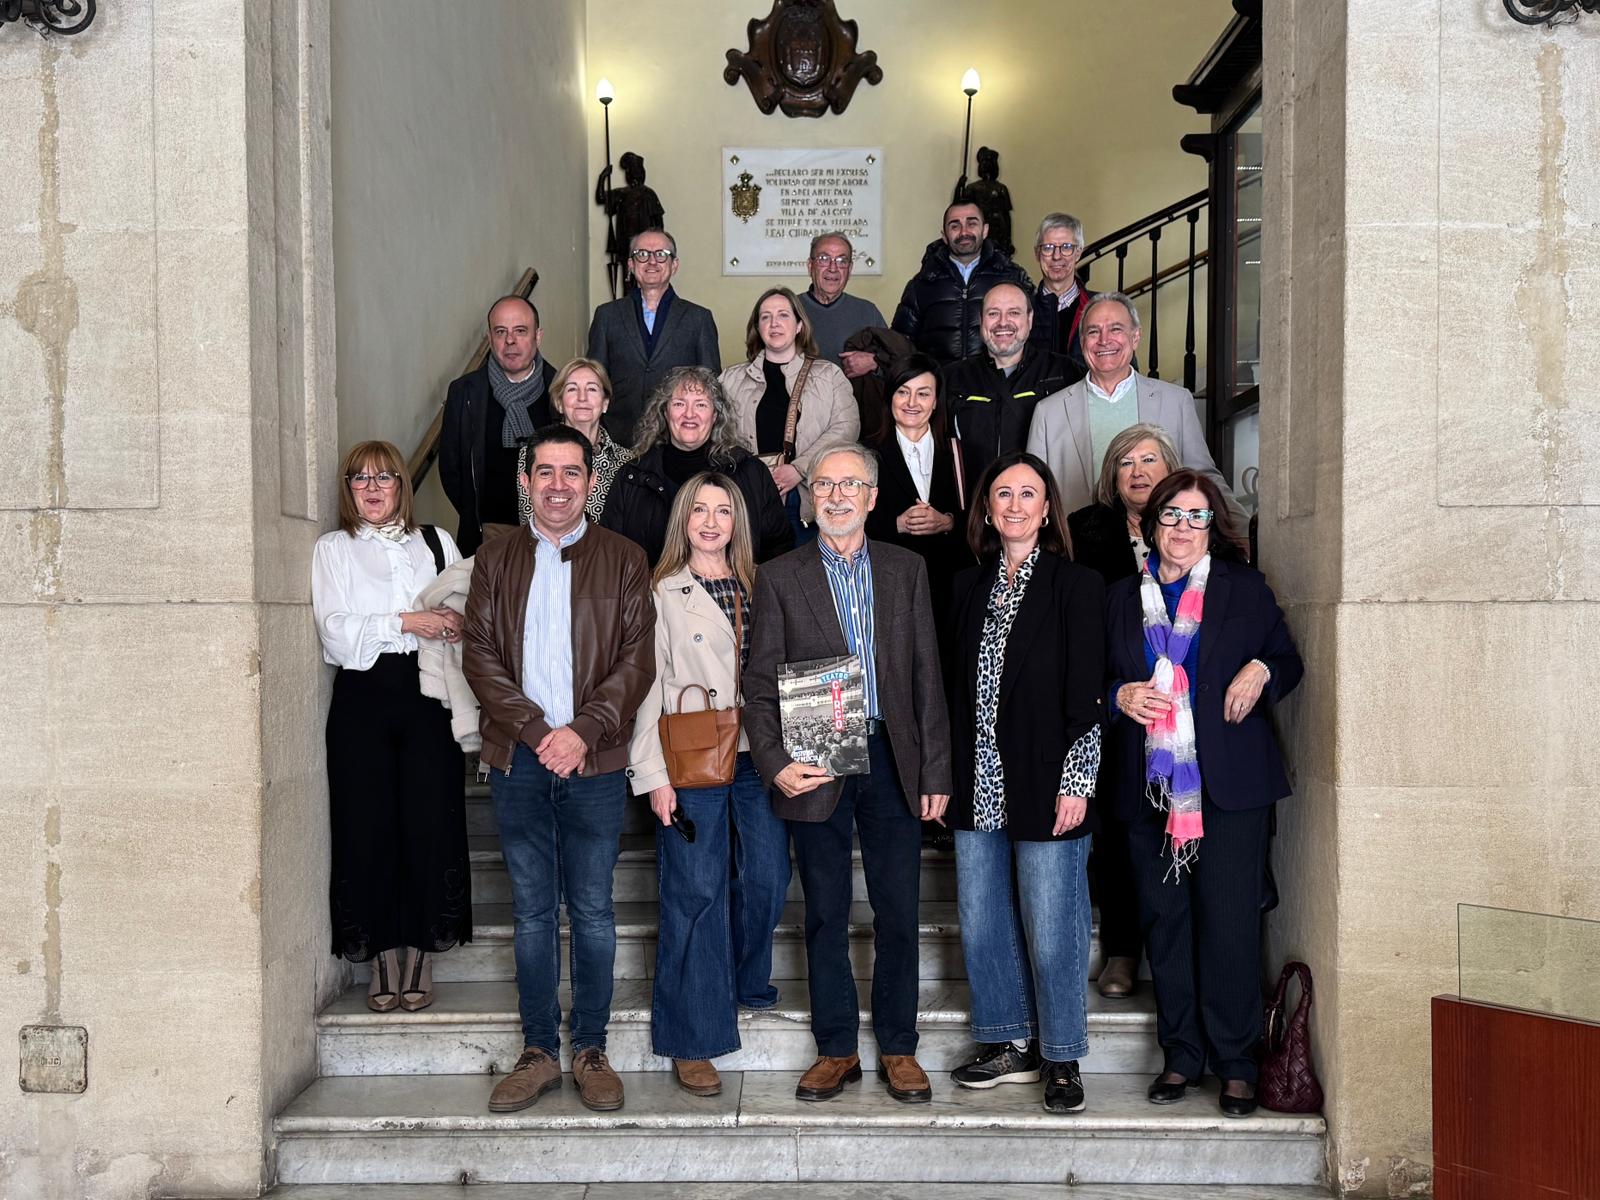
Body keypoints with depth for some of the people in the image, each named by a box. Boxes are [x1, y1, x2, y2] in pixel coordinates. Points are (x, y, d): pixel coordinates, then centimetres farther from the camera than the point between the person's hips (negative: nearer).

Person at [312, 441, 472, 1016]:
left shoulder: (436, 542, 16)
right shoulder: (332, 549, 10)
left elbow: (467, 616, 12)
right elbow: (336, 633, -3)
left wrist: (458, 625, -11)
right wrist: (406, 623, -12)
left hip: (427, 695, 1)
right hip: (363, 699, -1)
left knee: (429, 822, -4)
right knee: (368, 827, -1)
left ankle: (420, 957, 9)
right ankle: (383, 959, 12)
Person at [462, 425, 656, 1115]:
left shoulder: (623, 560, 5)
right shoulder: (495, 560, 10)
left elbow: (638, 659, -2)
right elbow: (480, 655, 2)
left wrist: (583, 731, -14)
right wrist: (536, 730, -10)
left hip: (595, 760, -1)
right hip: (518, 758, 2)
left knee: (592, 910, 3)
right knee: (531, 910, 7)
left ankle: (590, 1050, 16)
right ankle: (538, 1052, 17)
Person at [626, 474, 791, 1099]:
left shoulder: (758, 587, 13)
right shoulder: (661, 594, 1)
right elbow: (648, 686, -3)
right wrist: (653, 773, -9)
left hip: (759, 759, 4)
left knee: (766, 881, 7)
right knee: (696, 896, -2)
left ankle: (745, 983, 35)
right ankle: (693, 1040, 9)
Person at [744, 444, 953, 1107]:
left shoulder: (906, 569, 8)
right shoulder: (779, 577, 3)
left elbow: (927, 675, 6)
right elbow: (759, 684, 1)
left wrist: (935, 771, 1)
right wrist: (775, 764, -11)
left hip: (892, 759, 1)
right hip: (815, 768, -1)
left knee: (898, 914, 6)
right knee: (825, 916, 8)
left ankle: (898, 1048, 21)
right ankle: (836, 1049, 22)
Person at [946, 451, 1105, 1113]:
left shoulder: (1076, 585, -3)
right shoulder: (969, 586, 11)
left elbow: (1085, 694, -6)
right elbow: (958, 686, 11)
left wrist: (1075, 784, -11)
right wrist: (949, 774, 6)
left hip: (1045, 786, -5)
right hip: (978, 786, 5)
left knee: (1051, 929, 2)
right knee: (981, 923, 11)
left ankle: (1061, 1058, 19)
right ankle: (1007, 1044, 27)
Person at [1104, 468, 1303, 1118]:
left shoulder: (1246, 589, 7)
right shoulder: (1121, 598, 12)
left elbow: (1289, 661, 12)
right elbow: (1099, 682, 16)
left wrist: (1261, 671, -9)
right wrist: (1121, 697, -5)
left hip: (1229, 785, -2)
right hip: (1150, 788, 3)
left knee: (1230, 923, -3)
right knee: (1164, 924, 8)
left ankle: (1235, 1063, 11)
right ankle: (1180, 1055, 20)